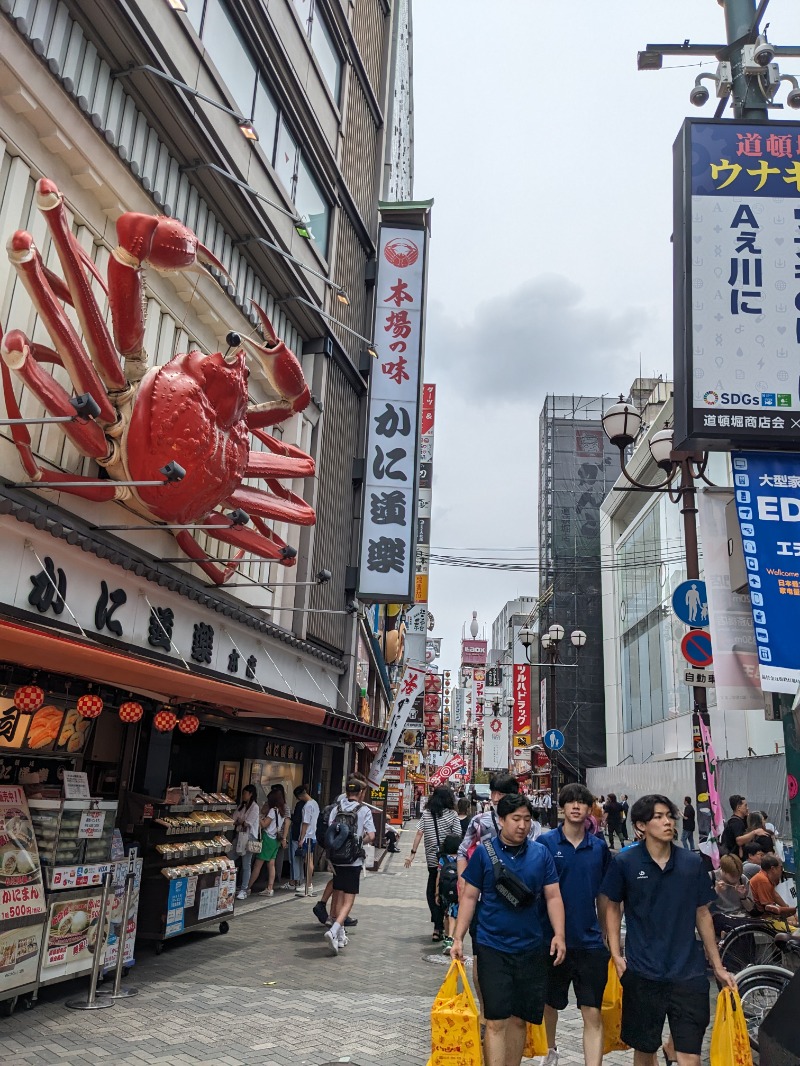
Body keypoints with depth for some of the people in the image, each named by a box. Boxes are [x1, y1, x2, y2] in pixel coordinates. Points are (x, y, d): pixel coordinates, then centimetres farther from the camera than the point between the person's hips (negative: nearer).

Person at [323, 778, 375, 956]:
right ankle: (334, 931, -21)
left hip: (336, 859, 4)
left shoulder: (336, 809, 4)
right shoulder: (364, 810, -5)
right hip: (354, 860, -4)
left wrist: (330, 859, 7)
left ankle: (340, 935, 24)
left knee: (337, 896, 16)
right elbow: (371, 836, -10)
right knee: (348, 901, -1)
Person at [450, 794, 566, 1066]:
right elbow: (469, 897, 1)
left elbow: (553, 897, 4)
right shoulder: (483, 852, -4)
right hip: (492, 948, -2)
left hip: (532, 949, 2)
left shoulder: (541, 853, 2)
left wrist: (559, 934, -9)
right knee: (497, 1022, -4)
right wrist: (458, 938, -4)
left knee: (519, 1019, 13)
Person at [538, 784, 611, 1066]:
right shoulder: (546, 842, -8)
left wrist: (606, 936, 13)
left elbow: (603, 897, 11)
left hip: (590, 942, 1)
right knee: (550, 1003, 18)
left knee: (593, 1014, -3)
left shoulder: (599, 847, 2)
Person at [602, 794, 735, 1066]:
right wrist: (616, 955, -5)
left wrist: (718, 967, 9)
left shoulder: (692, 863, -1)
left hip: (688, 972, 1)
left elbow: (703, 915, 7)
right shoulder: (624, 862, -7)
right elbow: (613, 908, 4)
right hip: (642, 972, -1)